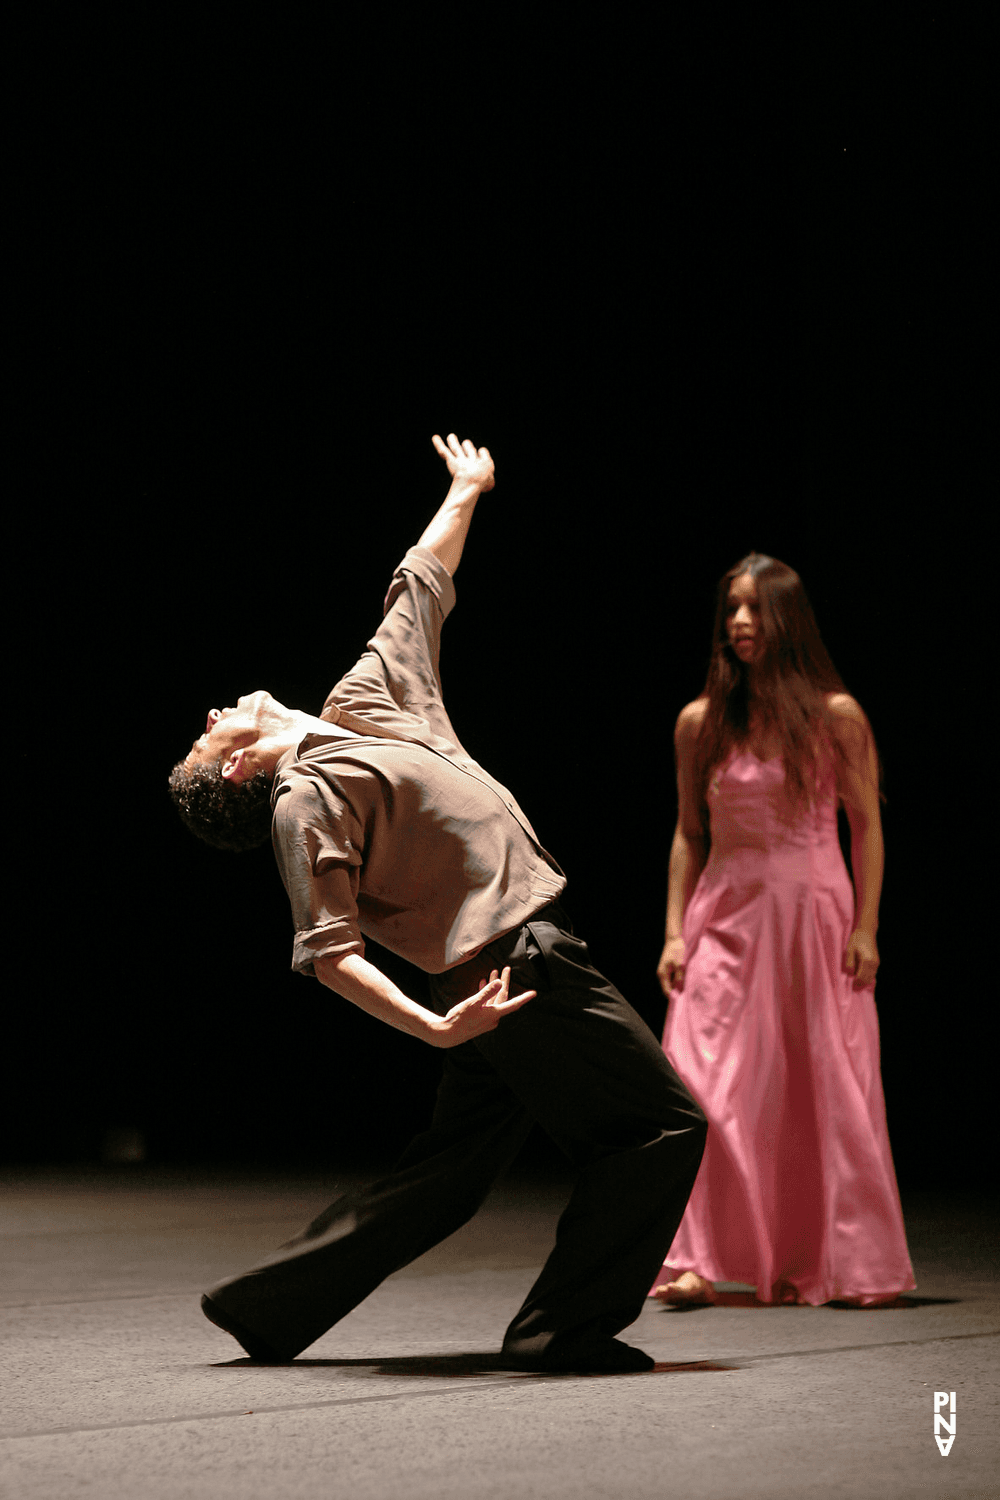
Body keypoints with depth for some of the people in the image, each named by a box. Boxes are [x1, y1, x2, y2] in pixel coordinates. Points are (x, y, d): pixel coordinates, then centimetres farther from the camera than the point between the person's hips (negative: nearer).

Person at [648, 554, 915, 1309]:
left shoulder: (836, 716, -1)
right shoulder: (701, 722, 4)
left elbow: (868, 826, 1)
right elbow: (689, 833, 9)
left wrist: (866, 927, -5)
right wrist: (675, 931, 3)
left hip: (813, 913, -1)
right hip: (725, 918, 1)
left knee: (819, 1092, 3)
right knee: (705, 1087, -9)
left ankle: (813, 1264, 15)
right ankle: (695, 1260, -7)